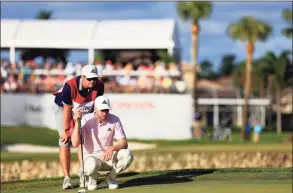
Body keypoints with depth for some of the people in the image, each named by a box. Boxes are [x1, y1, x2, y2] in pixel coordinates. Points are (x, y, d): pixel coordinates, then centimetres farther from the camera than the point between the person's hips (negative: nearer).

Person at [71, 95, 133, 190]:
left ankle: (110, 177, 1)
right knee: (92, 165, -40)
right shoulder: (86, 120, -14)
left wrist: (112, 148, -31)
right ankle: (92, 178, 0)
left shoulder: (114, 120, -7)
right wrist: (77, 122, -32)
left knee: (127, 155, -26)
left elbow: (124, 143, -9)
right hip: (90, 157, -3)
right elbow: (75, 144, -23)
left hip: (108, 157, 3)